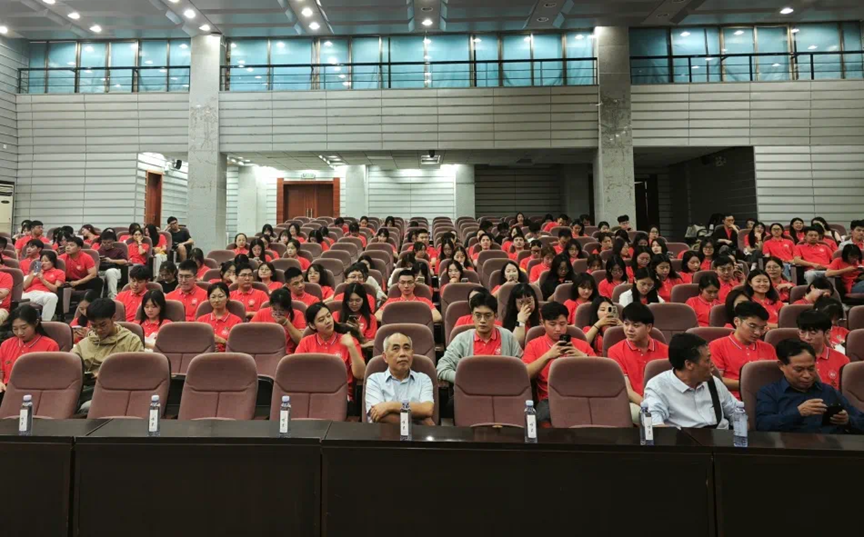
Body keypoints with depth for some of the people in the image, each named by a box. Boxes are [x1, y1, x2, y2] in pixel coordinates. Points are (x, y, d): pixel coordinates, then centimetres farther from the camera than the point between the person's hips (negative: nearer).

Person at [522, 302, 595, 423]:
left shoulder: (582, 345, 15)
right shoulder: (533, 345, 12)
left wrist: (584, 357, -9)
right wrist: (547, 356, -14)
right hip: (549, 400, -2)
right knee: (544, 416, -36)